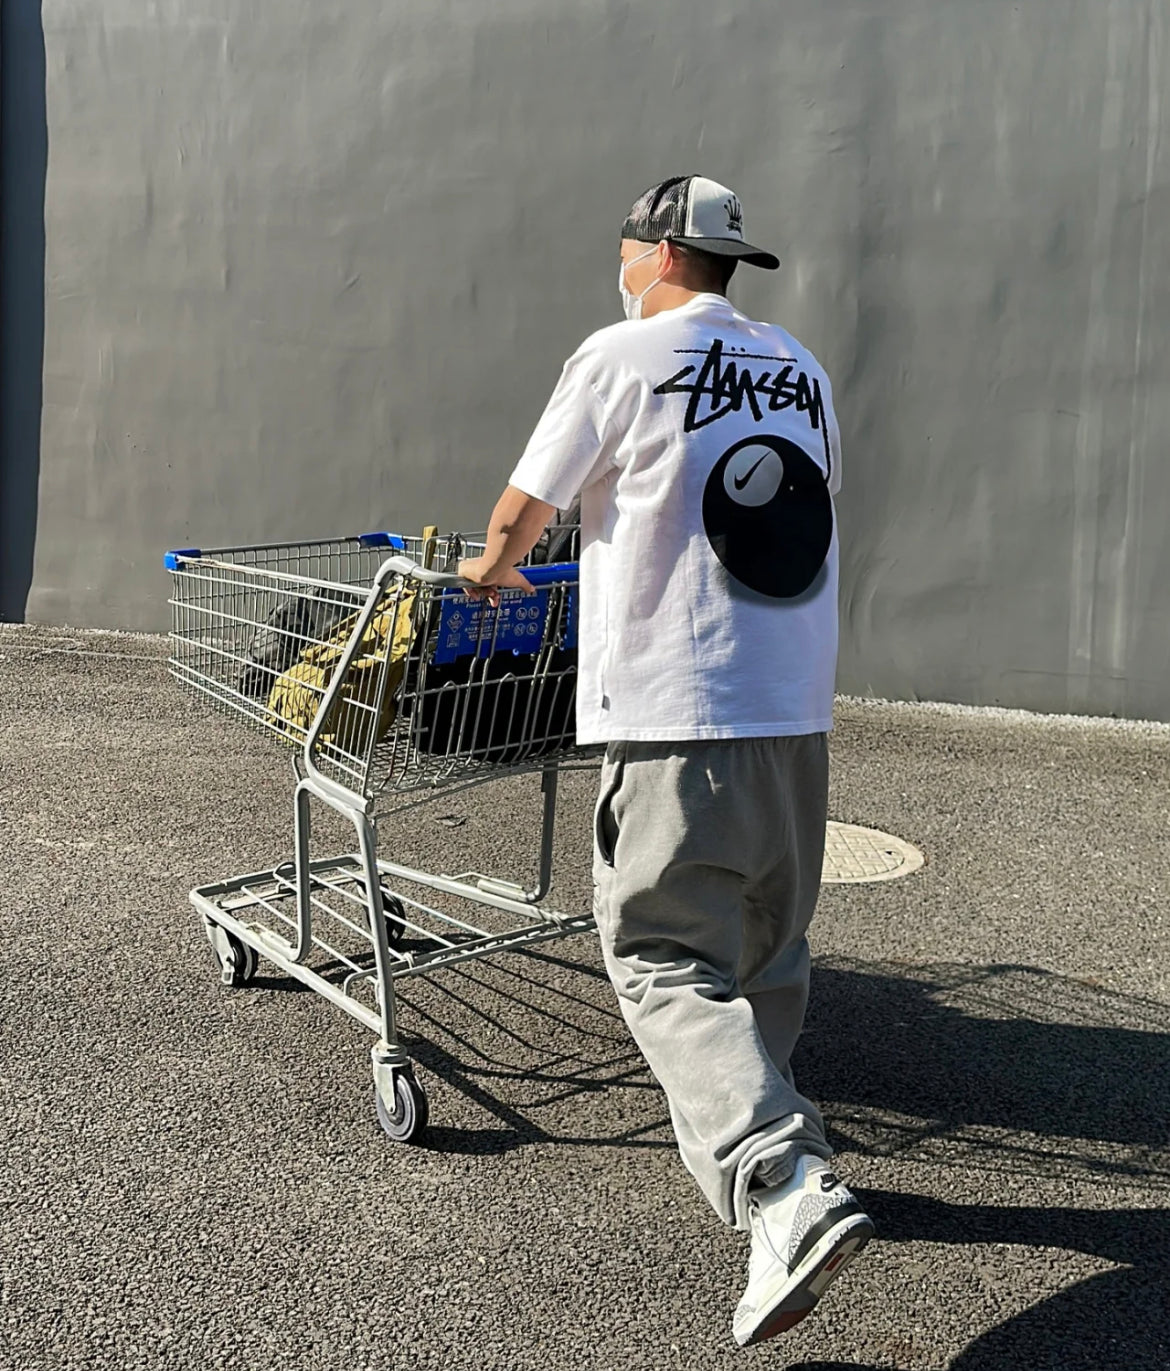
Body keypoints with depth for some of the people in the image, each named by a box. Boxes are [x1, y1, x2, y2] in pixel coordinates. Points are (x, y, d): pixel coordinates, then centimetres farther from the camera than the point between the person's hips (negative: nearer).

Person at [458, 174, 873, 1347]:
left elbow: (523, 512, 5)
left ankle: (789, 1191, -16)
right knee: (766, 951, 17)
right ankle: (743, 1138, 33)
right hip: (796, 713, 7)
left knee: (665, 958, -4)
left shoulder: (622, 357, -2)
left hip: (674, 714, -6)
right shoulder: (803, 373, 15)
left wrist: (494, 570, 27)